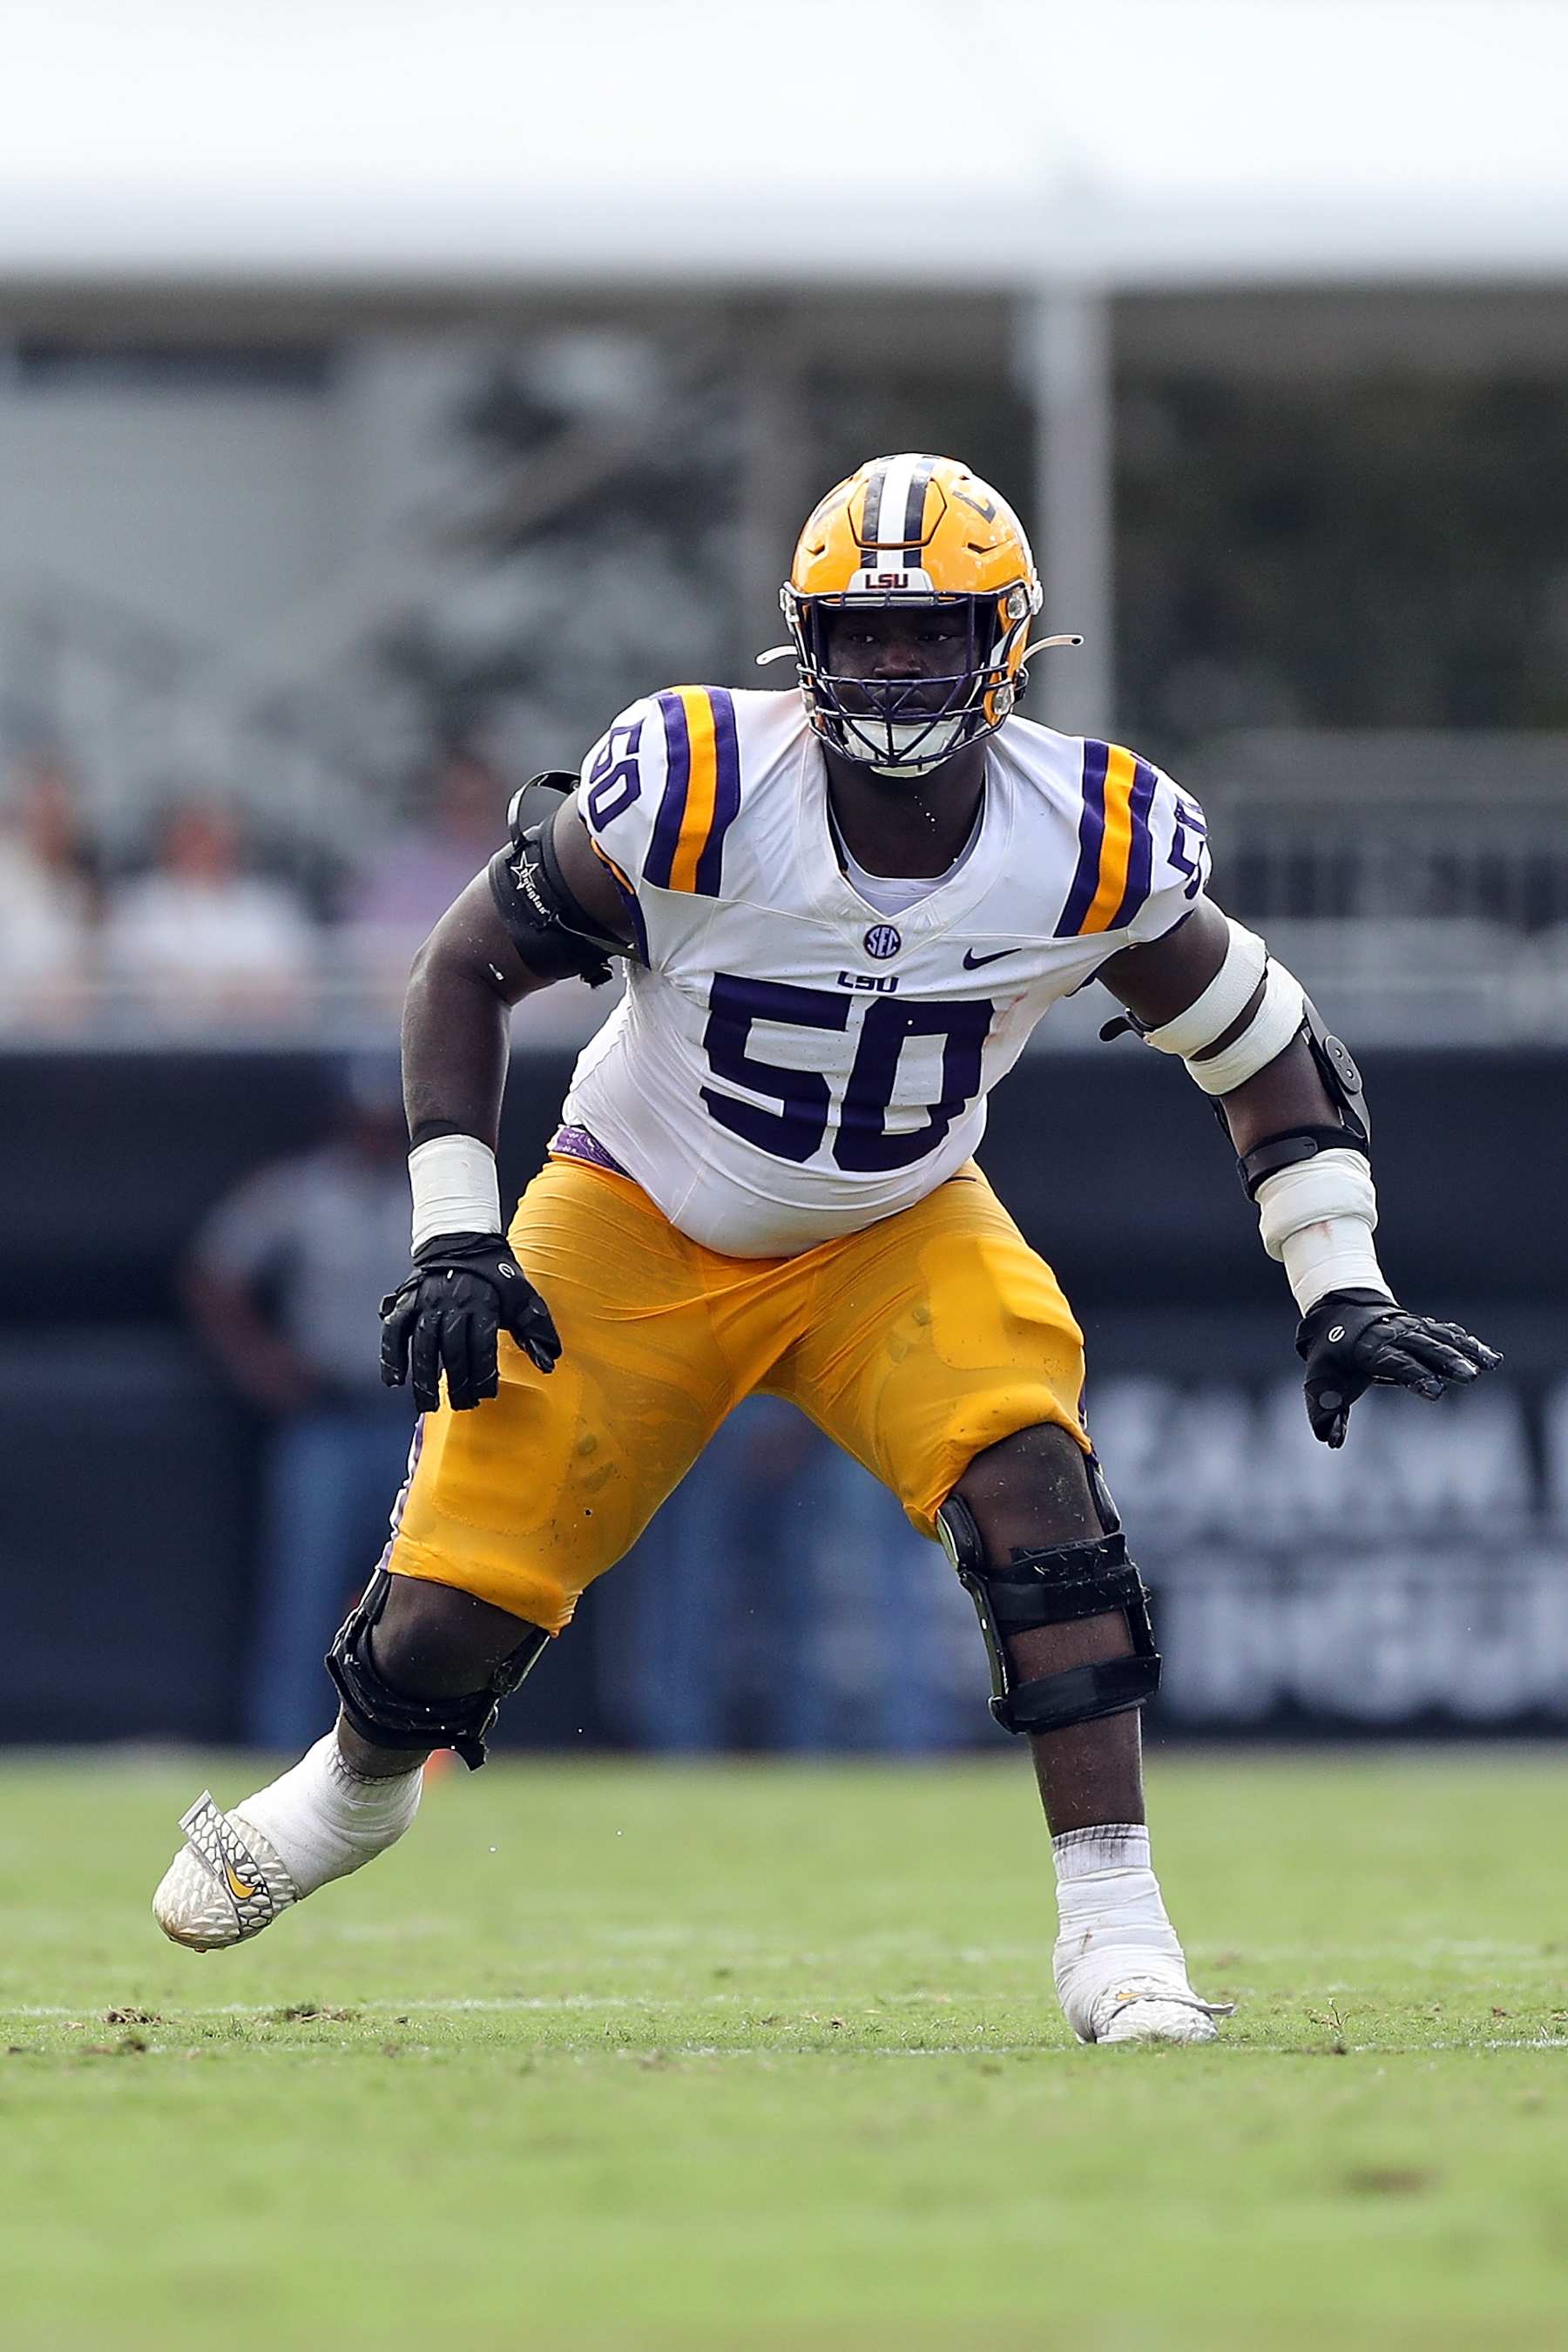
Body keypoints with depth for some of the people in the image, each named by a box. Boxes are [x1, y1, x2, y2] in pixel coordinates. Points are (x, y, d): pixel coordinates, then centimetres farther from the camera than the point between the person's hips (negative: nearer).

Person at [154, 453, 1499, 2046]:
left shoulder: (1093, 841, -20)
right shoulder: (698, 789, -26)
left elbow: (1262, 1047, -3)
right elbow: (470, 966, -13)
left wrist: (1340, 1288, -10)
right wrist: (453, 1239, -17)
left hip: (895, 1240, 1)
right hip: (638, 1229, -1)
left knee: (1030, 1480, -28)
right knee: (450, 1617, -4)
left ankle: (1111, 1920, -22)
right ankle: (356, 1789, 34)